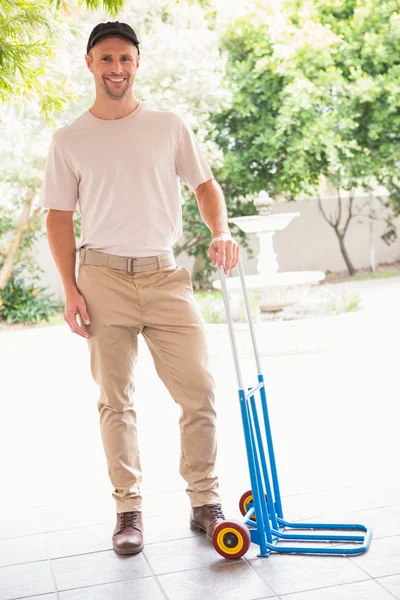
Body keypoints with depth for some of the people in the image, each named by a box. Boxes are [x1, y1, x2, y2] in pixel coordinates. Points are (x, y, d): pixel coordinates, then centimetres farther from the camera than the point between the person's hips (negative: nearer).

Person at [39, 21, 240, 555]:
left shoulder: (169, 125, 7)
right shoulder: (69, 140, 5)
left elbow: (204, 184, 12)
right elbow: (60, 217, 6)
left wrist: (220, 233, -7)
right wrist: (70, 290, -2)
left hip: (165, 274, 1)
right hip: (103, 275, 0)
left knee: (200, 391, -3)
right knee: (115, 400, 4)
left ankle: (204, 501, 12)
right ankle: (129, 510, 15)